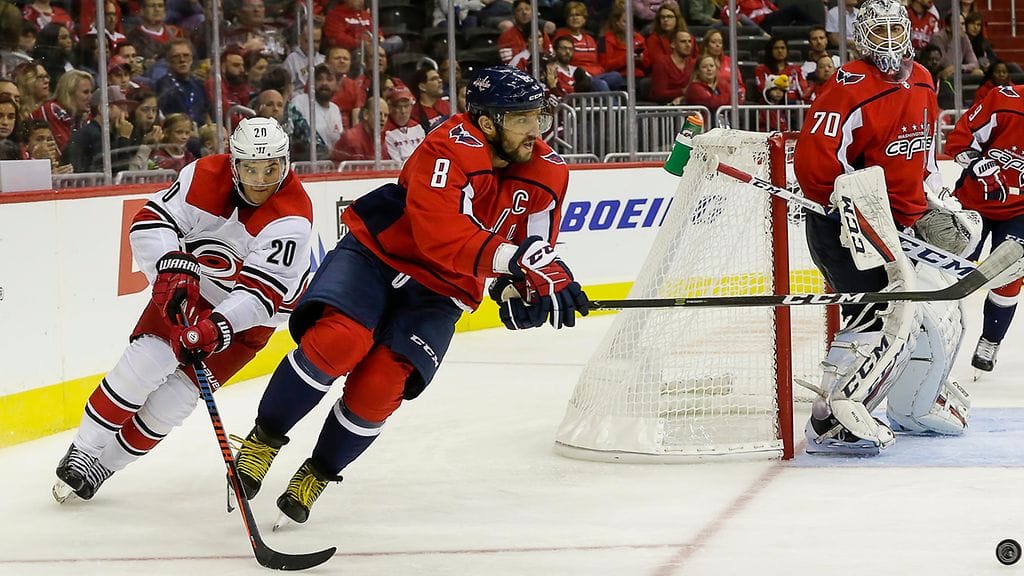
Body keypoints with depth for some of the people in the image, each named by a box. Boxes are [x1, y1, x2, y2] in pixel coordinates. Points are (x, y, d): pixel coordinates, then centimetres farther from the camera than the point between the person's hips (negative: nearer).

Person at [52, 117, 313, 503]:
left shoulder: (293, 215, -29)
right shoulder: (207, 175, -19)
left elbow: (264, 289, -36)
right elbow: (153, 219, -20)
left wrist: (218, 326, -50)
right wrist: (173, 268, -38)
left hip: (248, 314, -2)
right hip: (189, 288, 2)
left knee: (176, 395, -9)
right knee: (144, 362, -17)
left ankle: (101, 467, 9)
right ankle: (82, 452, 0)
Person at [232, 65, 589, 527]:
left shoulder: (547, 173, -5)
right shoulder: (450, 149, -25)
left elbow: (537, 243, 6)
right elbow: (439, 234, -36)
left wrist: (530, 285, -15)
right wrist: (511, 258, -44)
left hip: (439, 294, 4)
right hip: (377, 252, -4)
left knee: (379, 387, -14)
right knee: (339, 339, -28)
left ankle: (320, 473, 10)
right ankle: (265, 438, -6)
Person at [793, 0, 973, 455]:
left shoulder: (921, 84, 9)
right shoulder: (851, 89, -19)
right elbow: (813, 163, -25)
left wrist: (932, 208, 15)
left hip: (895, 228, 9)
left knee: (940, 310, 13)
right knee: (881, 313, -23)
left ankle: (914, 407, 30)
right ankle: (832, 420, -23)